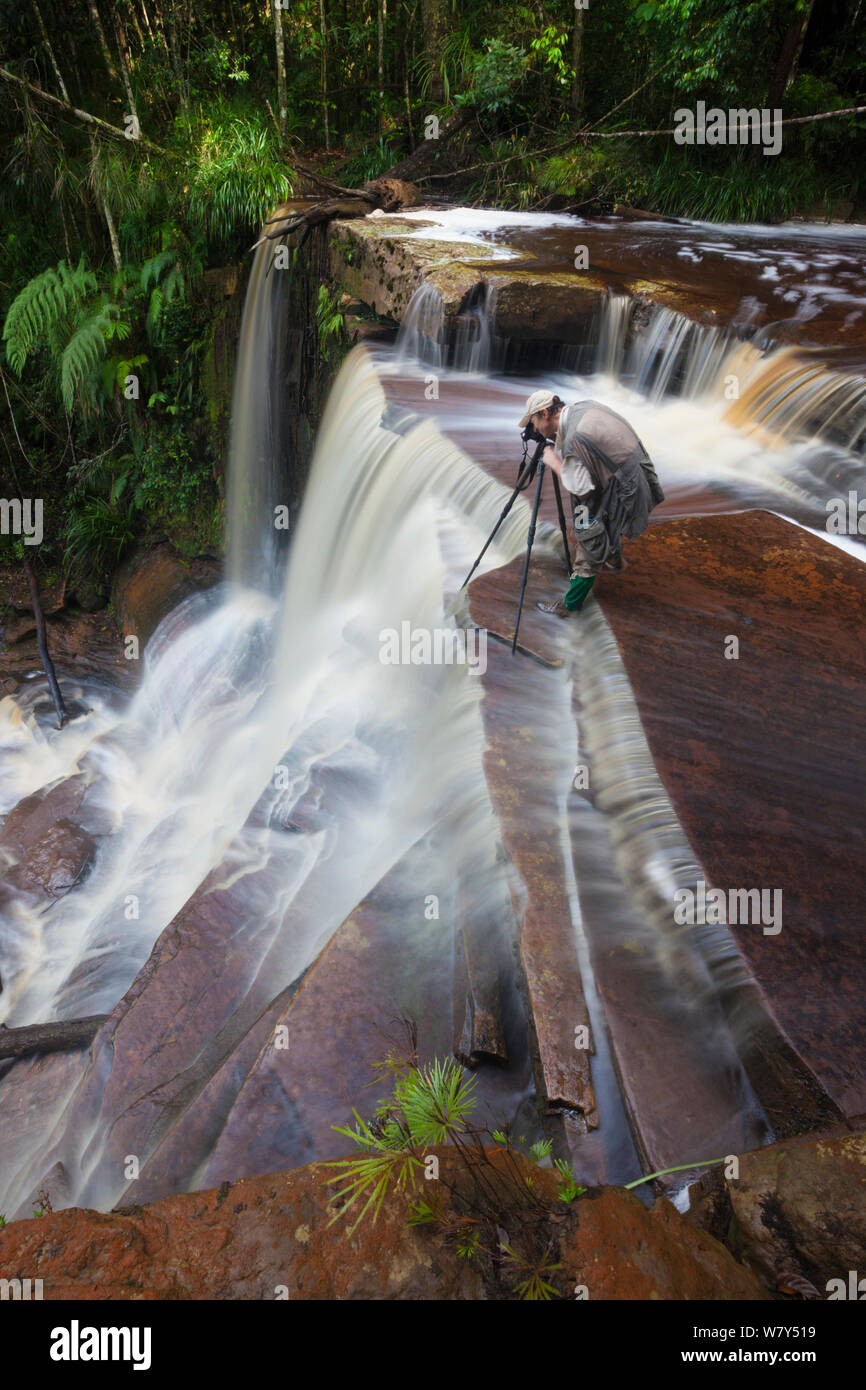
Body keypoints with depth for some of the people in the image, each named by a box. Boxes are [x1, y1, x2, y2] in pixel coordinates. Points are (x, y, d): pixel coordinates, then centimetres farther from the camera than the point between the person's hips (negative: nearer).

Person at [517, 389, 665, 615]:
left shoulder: (573, 439, -28)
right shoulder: (584, 406, -1)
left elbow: (581, 491, -21)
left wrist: (554, 463, -11)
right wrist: (557, 444, 8)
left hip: (620, 493, -9)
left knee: (591, 549, 1)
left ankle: (571, 604, 13)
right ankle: (614, 559, 53)